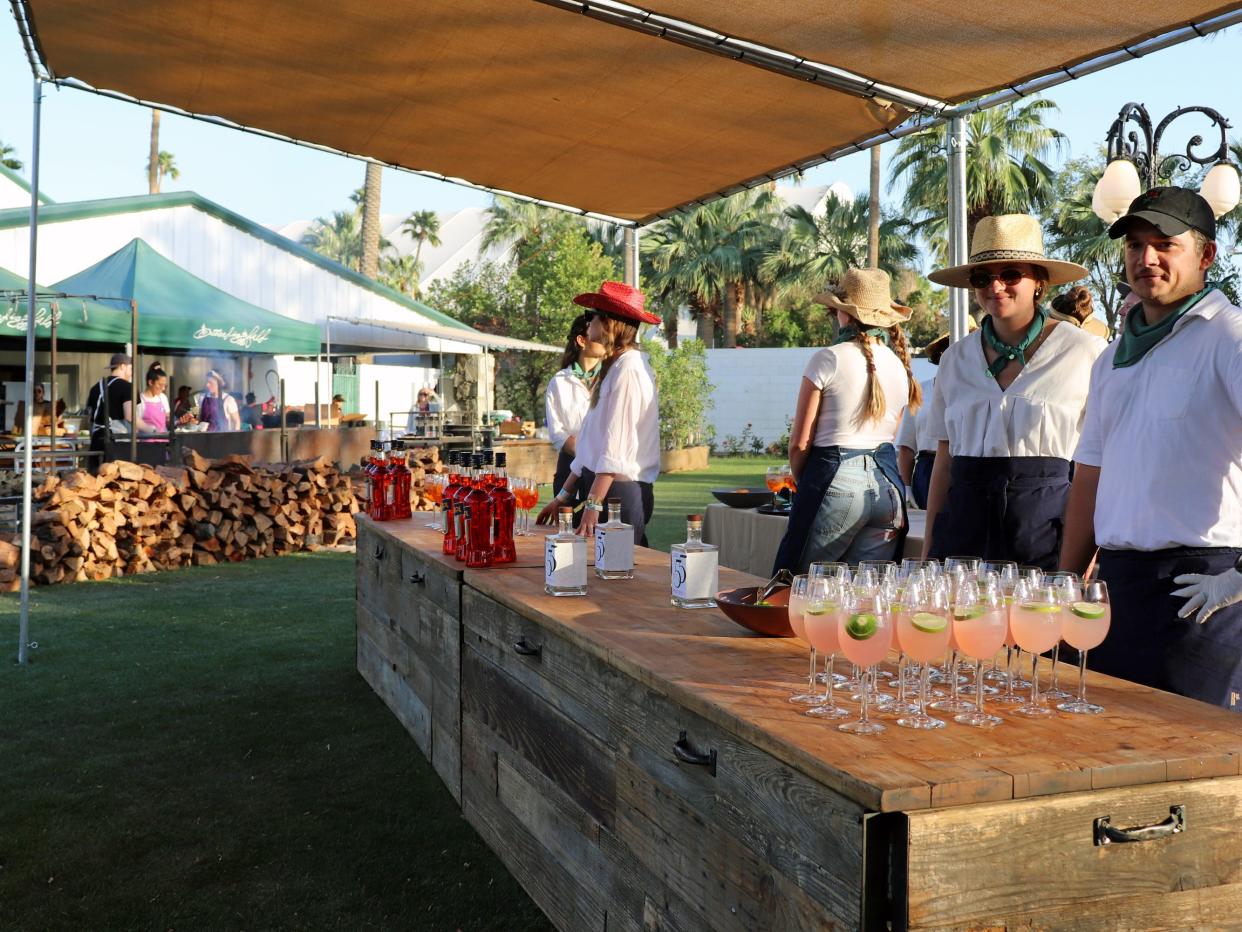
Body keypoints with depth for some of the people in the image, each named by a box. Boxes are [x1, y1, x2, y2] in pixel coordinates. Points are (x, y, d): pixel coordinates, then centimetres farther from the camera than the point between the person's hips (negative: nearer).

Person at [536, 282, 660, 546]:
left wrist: (593, 504, -23)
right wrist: (563, 496, 18)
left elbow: (615, 446, -20)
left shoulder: (628, 370, -12)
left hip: (620, 492, -9)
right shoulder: (613, 369, 16)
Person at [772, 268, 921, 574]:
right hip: (887, 482, 6)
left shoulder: (828, 359, -7)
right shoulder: (900, 365, 11)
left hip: (835, 479, -6)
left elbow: (800, 443, -6)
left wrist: (803, 483, 10)